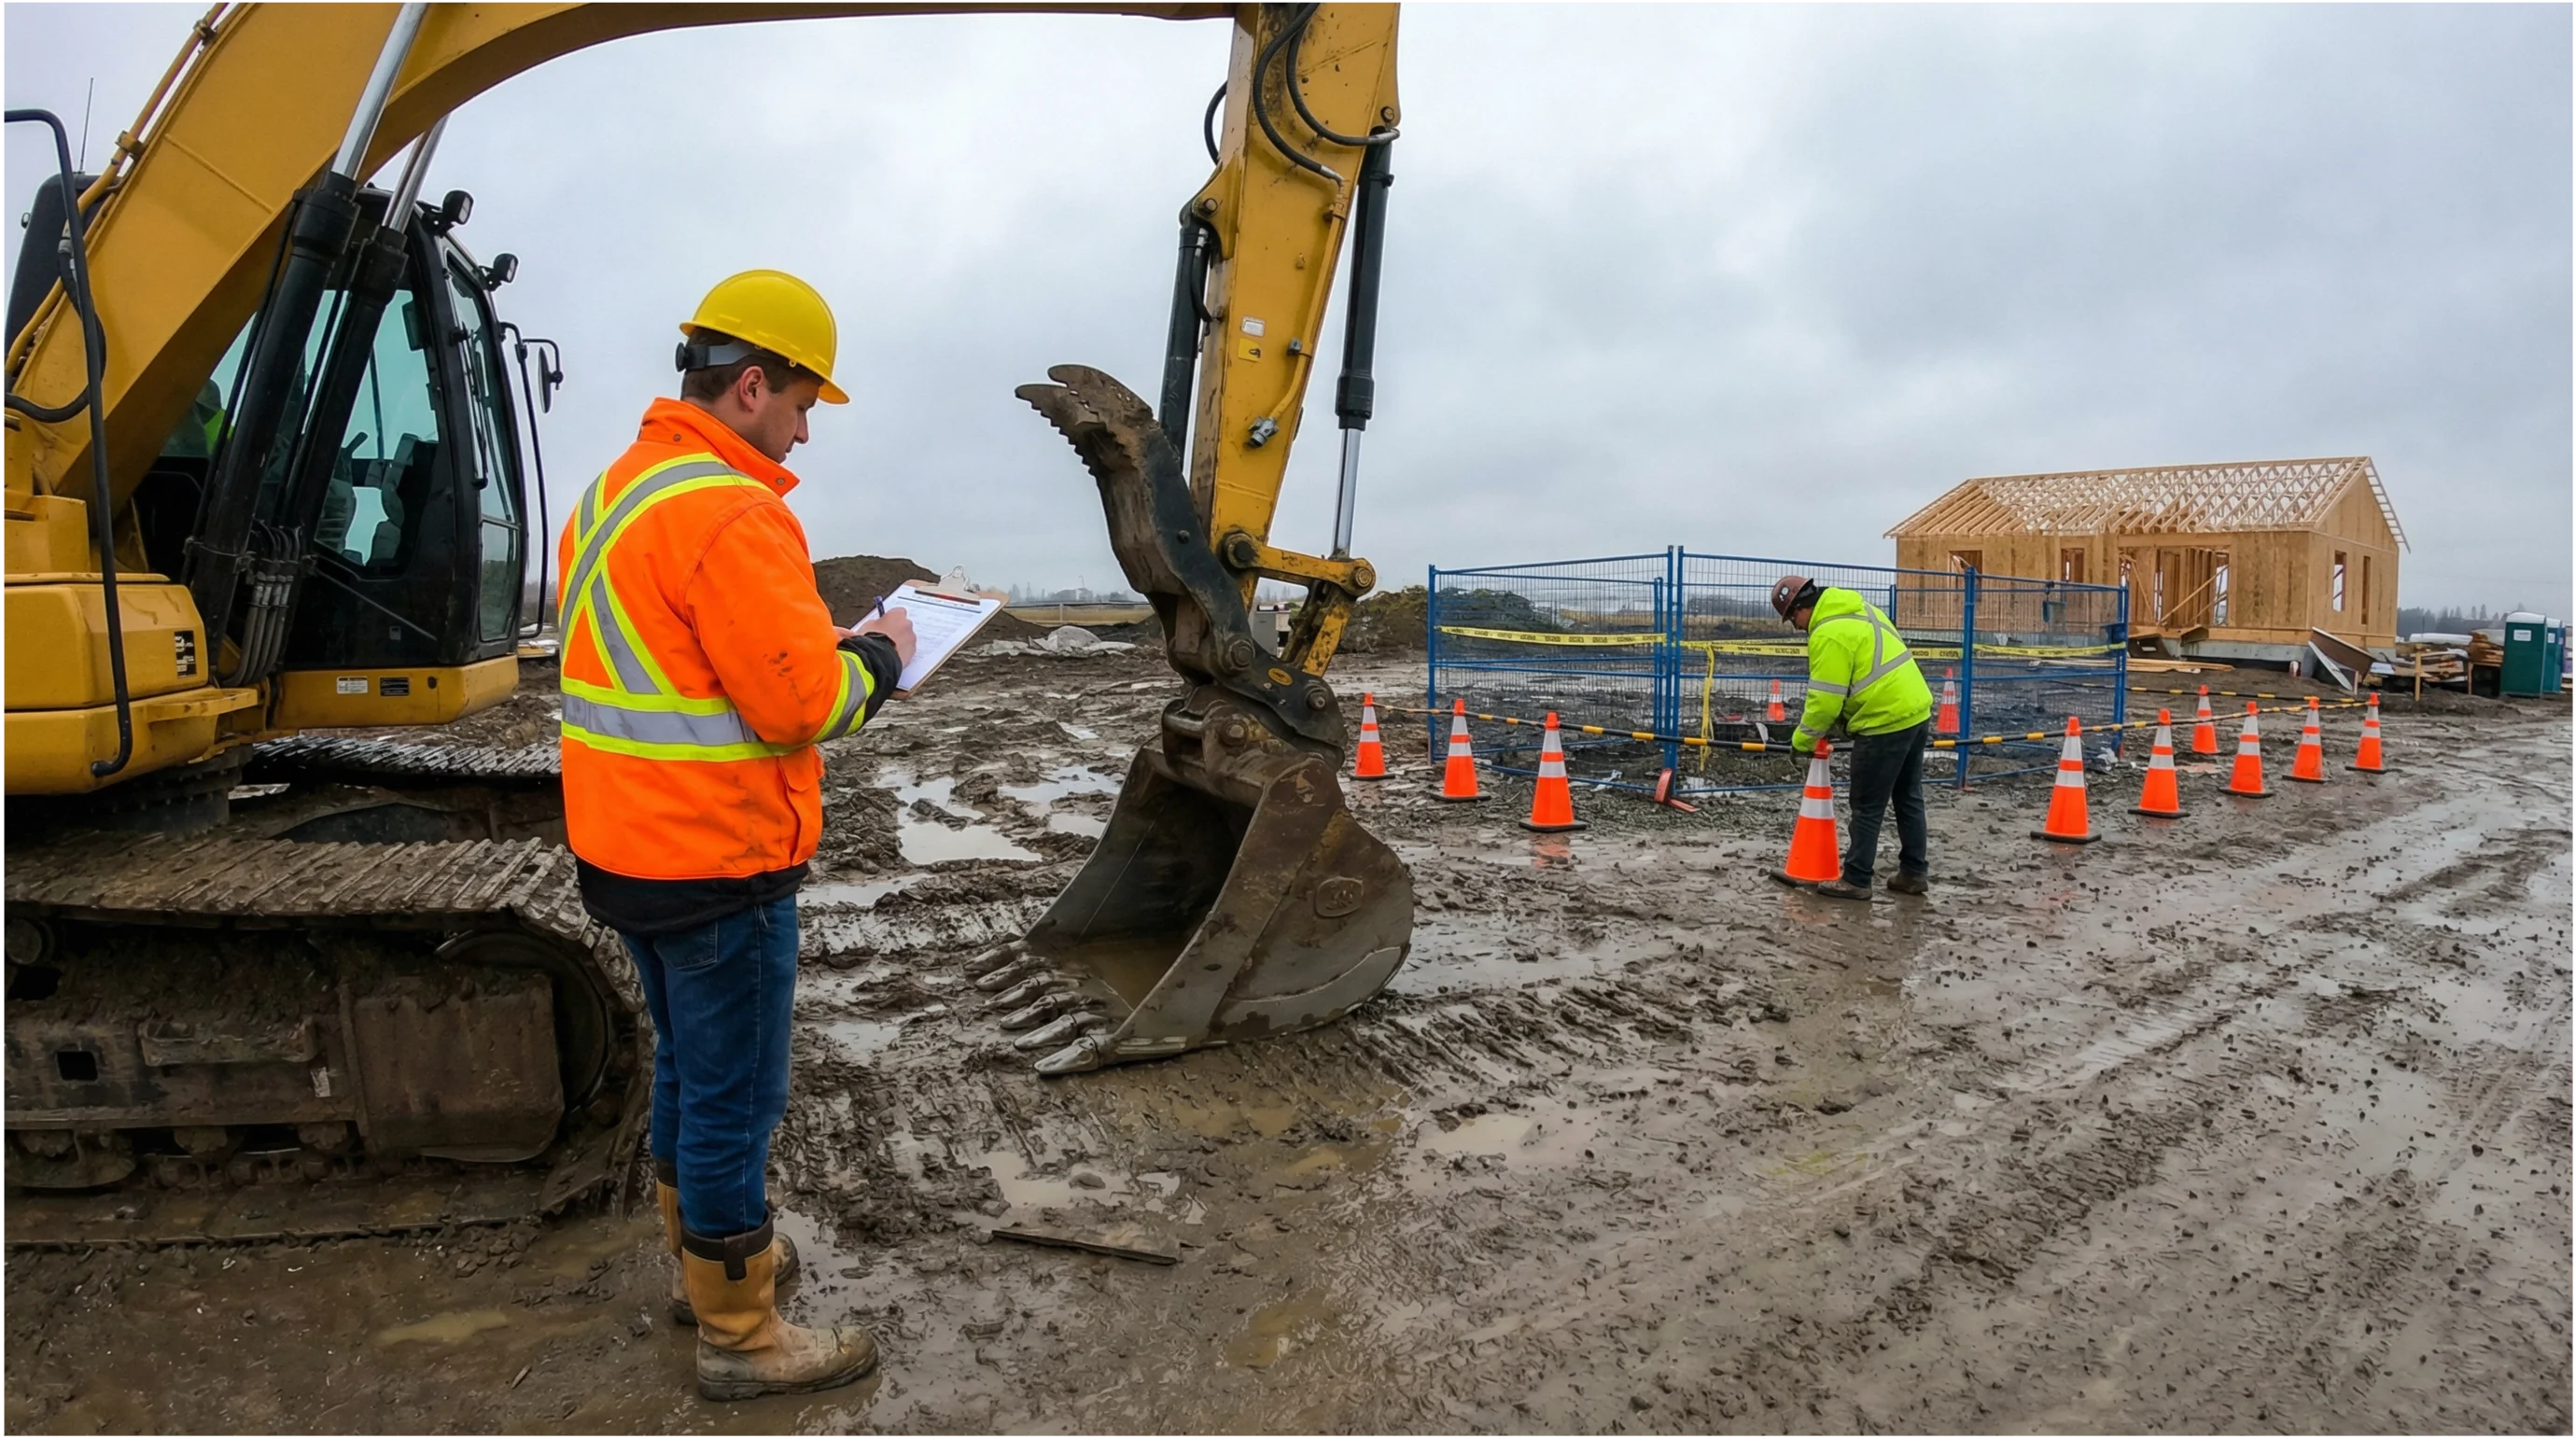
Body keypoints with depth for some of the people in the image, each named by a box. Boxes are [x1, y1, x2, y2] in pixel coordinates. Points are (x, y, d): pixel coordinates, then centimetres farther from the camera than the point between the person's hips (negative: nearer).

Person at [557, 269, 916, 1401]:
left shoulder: (617, 490, 10)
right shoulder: (729, 511, -22)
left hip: (628, 846, 10)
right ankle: (740, 1337, 20)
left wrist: (814, 643, 9)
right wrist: (877, 655, -5)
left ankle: (707, 1262, 41)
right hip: (717, 864, -10)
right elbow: (803, 703, -24)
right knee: (734, 1097, 4)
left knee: (687, 1066, 23)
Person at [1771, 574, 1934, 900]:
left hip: (1884, 723, -10)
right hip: (1916, 711, 10)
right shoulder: (1858, 609, 14)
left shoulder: (1829, 633, -16)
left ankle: (1855, 881, 8)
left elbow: (1825, 699, -16)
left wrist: (1802, 740, -2)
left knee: (1867, 808, 1)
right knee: (1909, 799, 17)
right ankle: (1915, 873, 25)